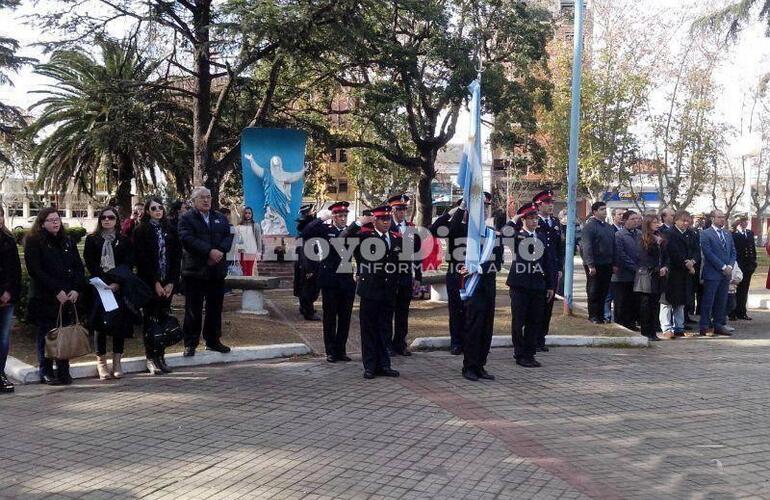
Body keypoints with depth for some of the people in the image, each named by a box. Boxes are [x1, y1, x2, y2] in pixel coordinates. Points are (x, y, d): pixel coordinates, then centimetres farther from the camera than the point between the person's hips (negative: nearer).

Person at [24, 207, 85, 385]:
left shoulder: (68, 242, 15)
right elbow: (35, 271, -9)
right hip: (45, 298, -4)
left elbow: (79, 267, 10)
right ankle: (46, 372, 11)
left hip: (69, 297, 4)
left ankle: (64, 371, 9)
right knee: (46, 336, 1)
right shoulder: (34, 242, 0)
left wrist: (76, 290, -6)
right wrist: (57, 291, -15)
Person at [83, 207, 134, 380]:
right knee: (100, 323, -3)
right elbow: (90, 264, 0)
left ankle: (117, 361, 7)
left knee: (119, 322, -1)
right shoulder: (92, 240, 8)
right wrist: (104, 283, -12)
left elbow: (129, 264, 2)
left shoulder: (124, 241, 10)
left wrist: (116, 283, -12)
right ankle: (101, 361, 5)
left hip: (119, 287, 1)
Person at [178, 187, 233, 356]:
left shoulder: (220, 218, 15)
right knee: (193, 309, 0)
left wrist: (220, 251, -16)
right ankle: (190, 343, 8)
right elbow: (188, 239, -16)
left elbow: (229, 236, 3)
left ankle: (213, 341, 21)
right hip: (195, 270, -5)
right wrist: (209, 251, -24)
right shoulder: (186, 219, -2)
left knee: (215, 308, 10)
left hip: (217, 270, 5)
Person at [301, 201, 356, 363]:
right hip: (330, 280, -3)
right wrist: (320, 218, -19)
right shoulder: (325, 229, -1)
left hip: (347, 279, 3)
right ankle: (331, 352, 14)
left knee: (345, 317, 8)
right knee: (330, 317, 6)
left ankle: (341, 350, 19)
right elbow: (305, 234, -16)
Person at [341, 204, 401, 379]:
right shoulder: (364, 235, -5)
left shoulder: (397, 238, 9)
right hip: (370, 290, -4)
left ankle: (384, 365, 20)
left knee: (384, 329, 12)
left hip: (388, 291, 4)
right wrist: (358, 223, -20)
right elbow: (342, 239, -18)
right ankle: (370, 366, 13)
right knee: (369, 329, 5)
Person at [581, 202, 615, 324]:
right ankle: (593, 316, 9)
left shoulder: (609, 227, 14)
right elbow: (586, 247, -15)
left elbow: (613, 246, 17)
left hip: (607, 265, 7)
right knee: (593, 291, 1)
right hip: (594, 265, -7)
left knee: (604, 291, 10)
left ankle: (600, 315, 17)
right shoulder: (589, 226, -8)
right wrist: (590, 265, -20)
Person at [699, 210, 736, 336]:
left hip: (726, 273, 6)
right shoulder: (705, 234, -5)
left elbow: (733, 252, 14)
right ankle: (705, 327, 3)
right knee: (708, 301, -2)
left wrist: (730, 266, -3)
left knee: (722, 301, 9)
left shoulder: (728, 234, 16)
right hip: (712, 273, -6)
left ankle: (719, 325, 15)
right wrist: (723, 267, -14)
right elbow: (708, 253, -13)